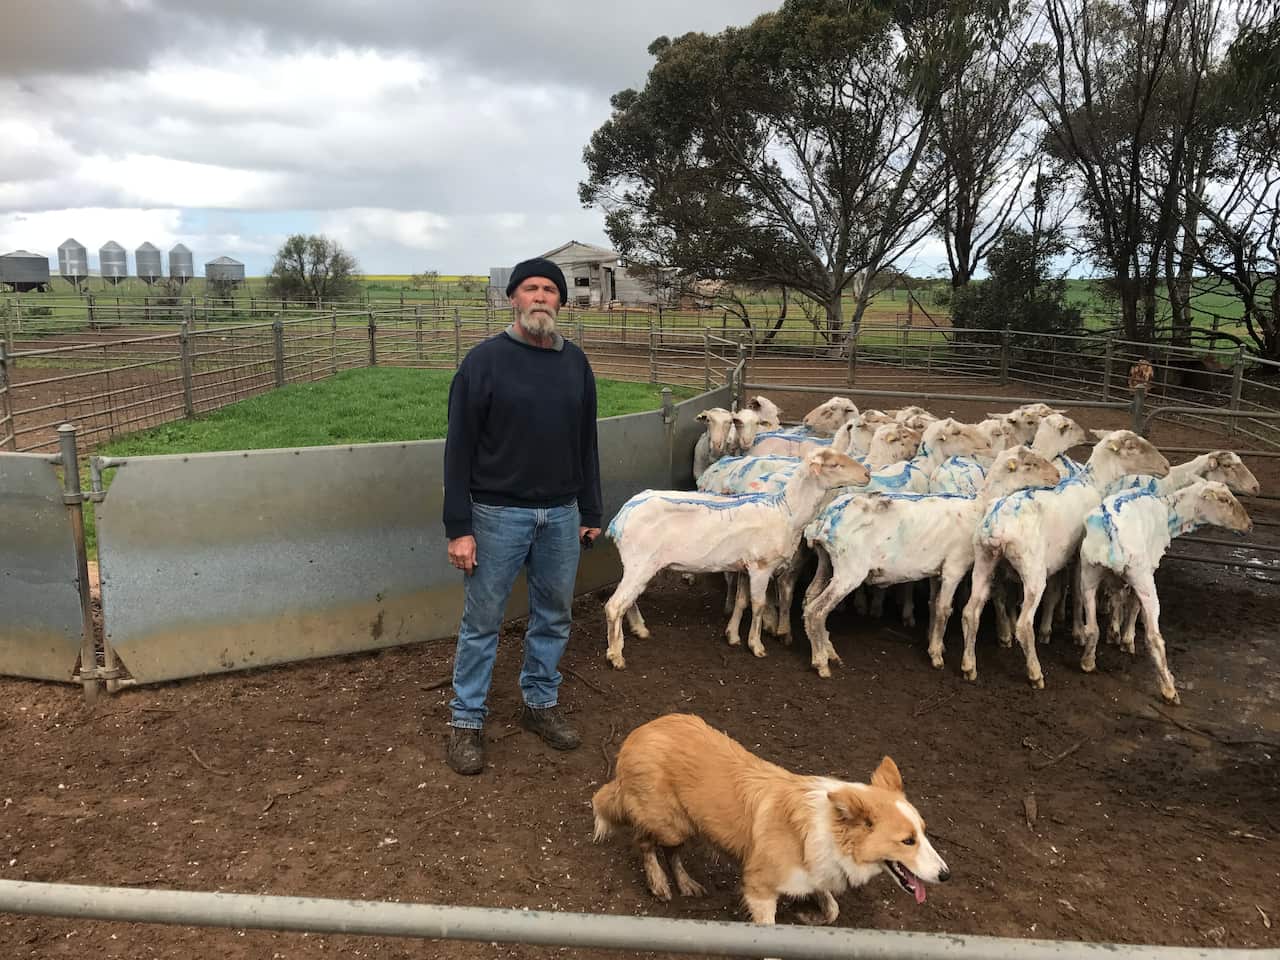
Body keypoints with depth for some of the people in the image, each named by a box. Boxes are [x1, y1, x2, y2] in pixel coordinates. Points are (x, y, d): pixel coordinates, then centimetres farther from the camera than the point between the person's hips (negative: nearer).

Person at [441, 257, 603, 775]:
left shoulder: (575, 362, 7)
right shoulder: (485, 360, -7)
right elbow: (460, 449, -9)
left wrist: (590, 512, 13)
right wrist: (458, 527, -12)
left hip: (562, 514, 5)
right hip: (499, 514, -4)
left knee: (554, 616, 14)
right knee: (482, 622, 4)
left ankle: (541, 702, 32)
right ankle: (467, 719, 19)